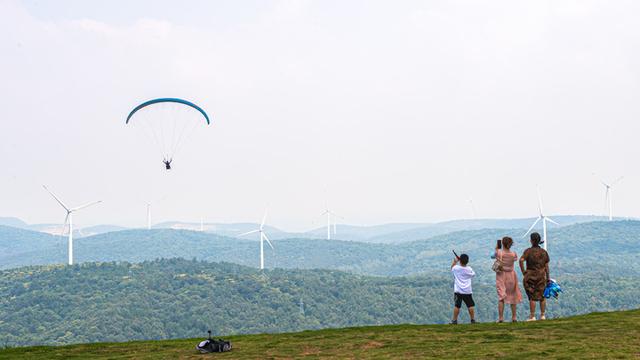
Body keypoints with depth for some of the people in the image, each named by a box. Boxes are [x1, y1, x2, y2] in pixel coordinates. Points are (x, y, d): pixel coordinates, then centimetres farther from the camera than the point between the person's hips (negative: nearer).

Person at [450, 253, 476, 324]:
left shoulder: (456, 268, -5)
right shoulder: (469, 269, -2)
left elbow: (452, 268, 18)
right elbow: (473, 274, 19)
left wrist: (455, 261, 30)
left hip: (458, 290, -1)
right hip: (467, 291, 1)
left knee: (457, 306, 1)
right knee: (470, 305, 8)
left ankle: (454, 320, 4)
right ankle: (473, 319, 10)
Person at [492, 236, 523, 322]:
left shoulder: (499, 253, -13)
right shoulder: (514, 254, -8)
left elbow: (492, 256, 5)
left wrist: (496, 249, 20)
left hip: (501, 275, -2)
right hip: (511, 275, 2)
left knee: (501, 296, 1)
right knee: (512, 296, 13)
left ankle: (500, 317, -5)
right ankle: (514, 317, 19)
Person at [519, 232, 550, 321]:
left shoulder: (528, 251, -9)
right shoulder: (543, 252, 3)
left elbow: (521, 260, -24)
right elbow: (546, 266, 4)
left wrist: (523, 272, -13)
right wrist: (548, 278, 9)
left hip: (530, 276, -3)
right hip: (541, 276, 3)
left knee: (532, 296, 2)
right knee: (542, 296, 11)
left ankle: (532, 316, 4)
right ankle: (542, 315, 15)